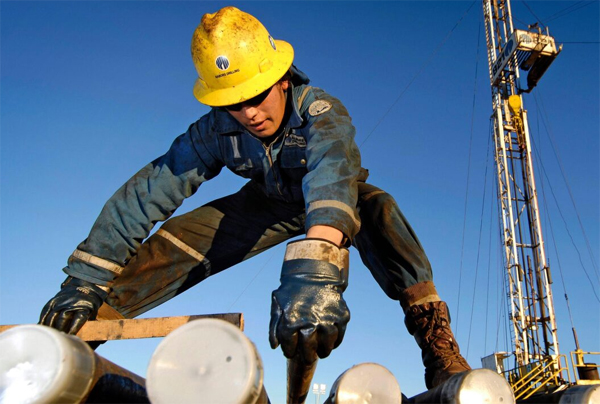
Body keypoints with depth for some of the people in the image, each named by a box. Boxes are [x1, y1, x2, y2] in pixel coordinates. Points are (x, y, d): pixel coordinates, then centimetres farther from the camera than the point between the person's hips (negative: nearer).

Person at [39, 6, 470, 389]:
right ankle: (70, 338, 0)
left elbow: (330, 179, -58)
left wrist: (313, 271, -77)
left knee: (379, 211, -40)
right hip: (269, 204, 3)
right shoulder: (216, 131, -25)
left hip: (337, 200, -2)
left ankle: (435, 336, -33)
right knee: (168, 246, -13)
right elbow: (146, 192, -27)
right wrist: (85, 280, -33)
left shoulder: (323, 114, -37)